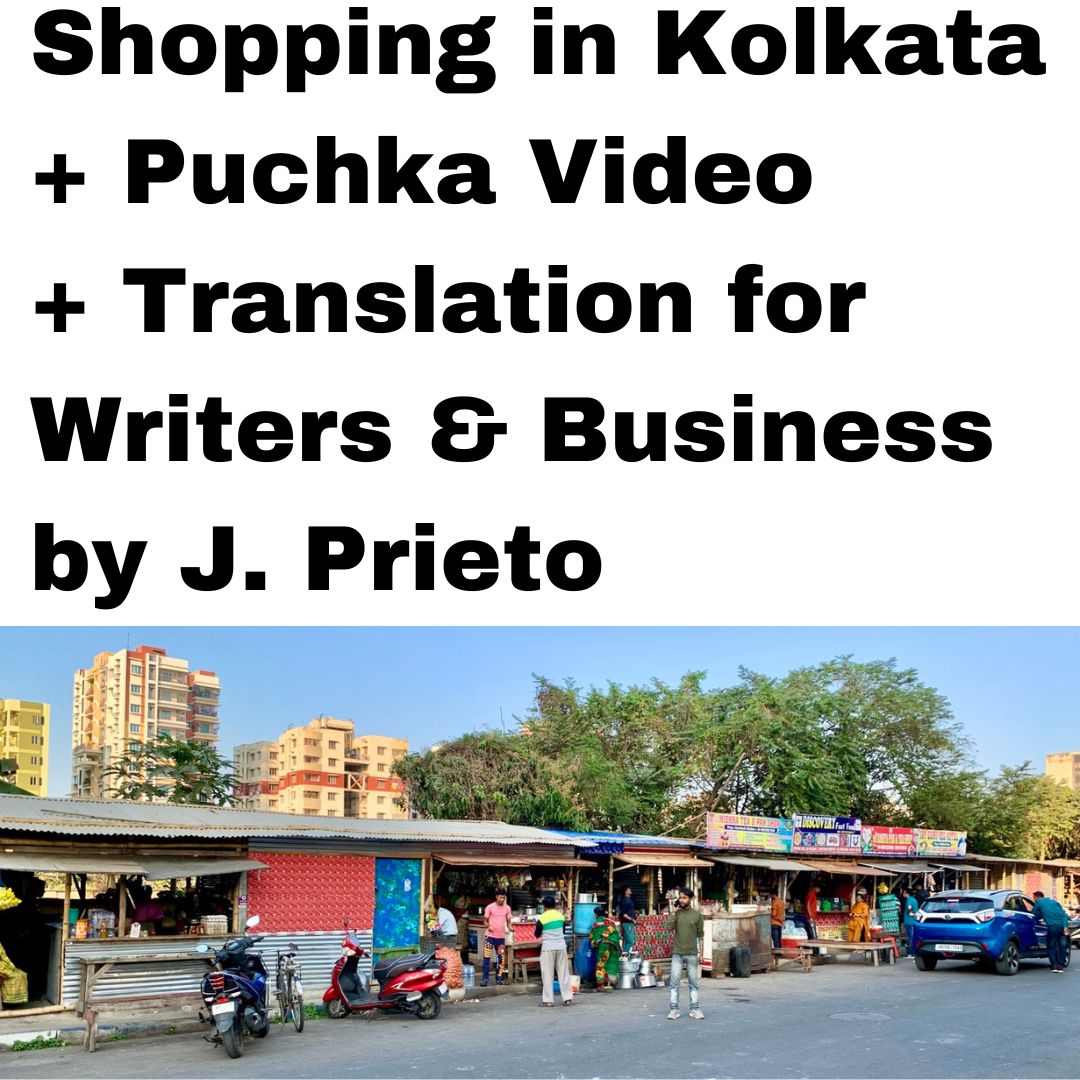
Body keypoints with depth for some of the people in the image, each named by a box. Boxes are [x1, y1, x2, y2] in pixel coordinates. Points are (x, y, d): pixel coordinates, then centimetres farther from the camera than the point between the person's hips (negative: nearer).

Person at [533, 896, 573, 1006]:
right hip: (561, 946, 4)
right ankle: (568, 998, 8)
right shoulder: (560, 915, 4)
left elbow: (537, 935, -2)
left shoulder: (542, 918, -10)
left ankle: (548, 999, -1)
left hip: (548, 947, -4)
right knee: (563, 972, 8)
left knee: (548, 974, 0)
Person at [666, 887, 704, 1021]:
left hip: (692, 954, -1)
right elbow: (669, 927, -11)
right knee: (674, 982, -2)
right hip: (677, 953, 1)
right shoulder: (676, 913, 4)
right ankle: (674, 1009, 1)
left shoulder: (697, 914, 1)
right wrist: (674, 912, -11)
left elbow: (700, 935, 4)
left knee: (693, 983, 5)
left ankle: (695, 1009, 9)